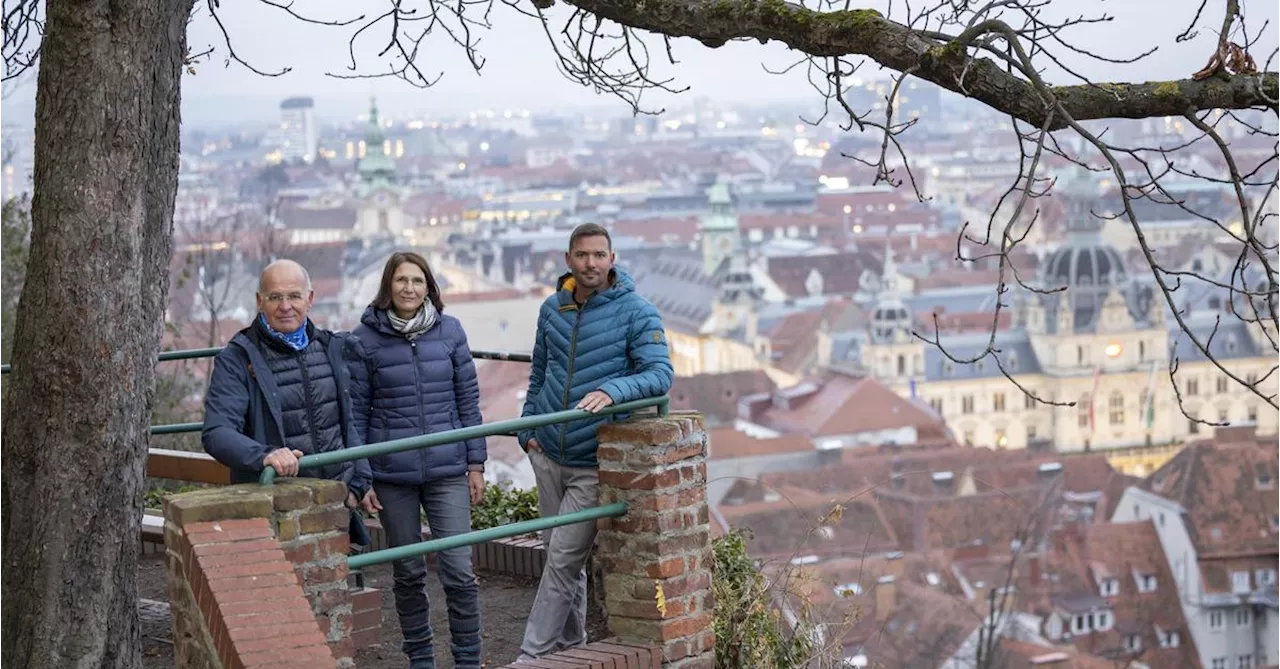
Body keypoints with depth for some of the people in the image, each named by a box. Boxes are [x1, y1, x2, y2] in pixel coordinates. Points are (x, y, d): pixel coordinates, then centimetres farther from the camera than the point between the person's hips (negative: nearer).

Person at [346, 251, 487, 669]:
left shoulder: (450, 331, 2)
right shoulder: (365, 339, -2)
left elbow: (468, 400, 7)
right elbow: (356, 411, 0)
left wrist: (476, 464, 5)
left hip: (447, 470, 0)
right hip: (392, 474, 0)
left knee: (459, 571, -5)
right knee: (408, 572, 10)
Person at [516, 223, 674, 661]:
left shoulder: (636, 312, -9)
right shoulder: (553, 308, 7)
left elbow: (660, 374, -18)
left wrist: (613, 390, -34)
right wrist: (528, 428, 12)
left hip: (594, 464, -5)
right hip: (548, 456, 5)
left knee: (564, 559, -7)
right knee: (559, 555, 13)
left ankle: (532, 655, -2)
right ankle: (571, 648, 26)